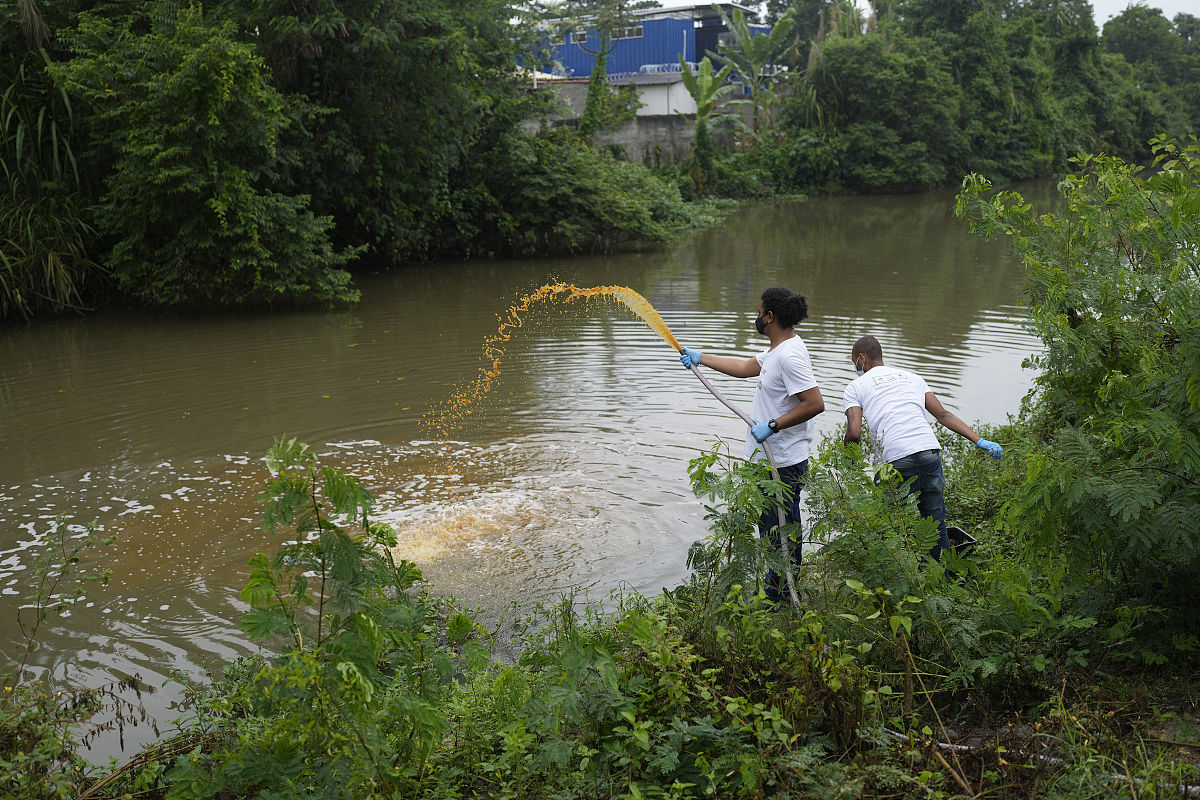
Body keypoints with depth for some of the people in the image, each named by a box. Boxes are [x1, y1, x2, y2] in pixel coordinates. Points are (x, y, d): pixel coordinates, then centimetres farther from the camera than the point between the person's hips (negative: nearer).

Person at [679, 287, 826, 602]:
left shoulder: (789, 356, -22)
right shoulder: (778, 349, 12)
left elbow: (815, 403, -27)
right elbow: (745, 368, 25)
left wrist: (772, 426, -25)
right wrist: (700, 358, 27)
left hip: (783, 463, -11)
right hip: (771, 458, 11)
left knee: (780, 529, -1)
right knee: (770, 524, 20)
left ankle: (779, 595, 10)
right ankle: (776, 586, 31)